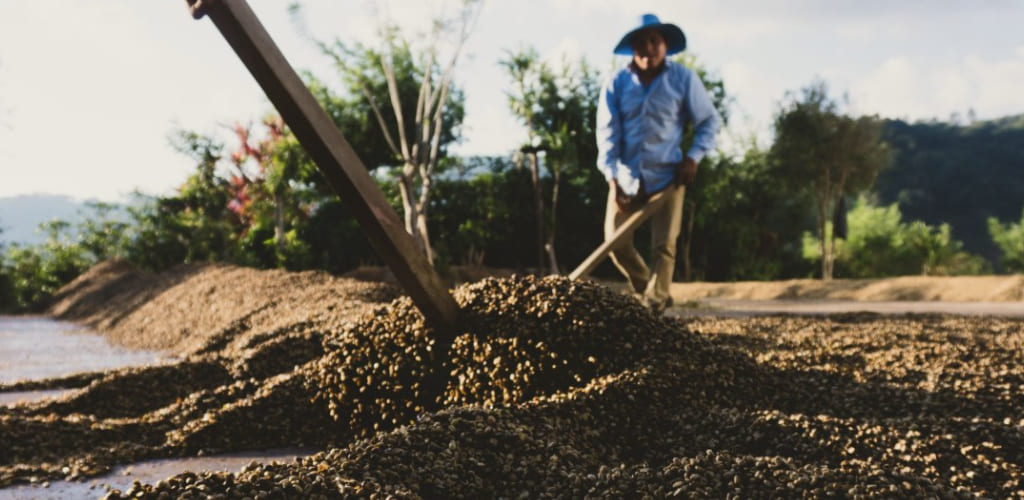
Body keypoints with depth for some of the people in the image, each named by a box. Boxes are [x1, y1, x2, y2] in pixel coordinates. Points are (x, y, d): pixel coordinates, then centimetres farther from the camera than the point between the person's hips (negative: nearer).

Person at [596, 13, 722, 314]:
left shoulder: (683, 78, -4)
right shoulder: (617, 83, -2)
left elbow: (709, 122, 4)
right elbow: (607, 132, -2)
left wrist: (693, 157, -9)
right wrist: (612, 177, -9)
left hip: (667, 176, -2)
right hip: (626, 177, 2)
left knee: (664, 246, -4)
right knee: (616, 243, 1)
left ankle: (654, 308, 7)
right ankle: (647, 292, 25)